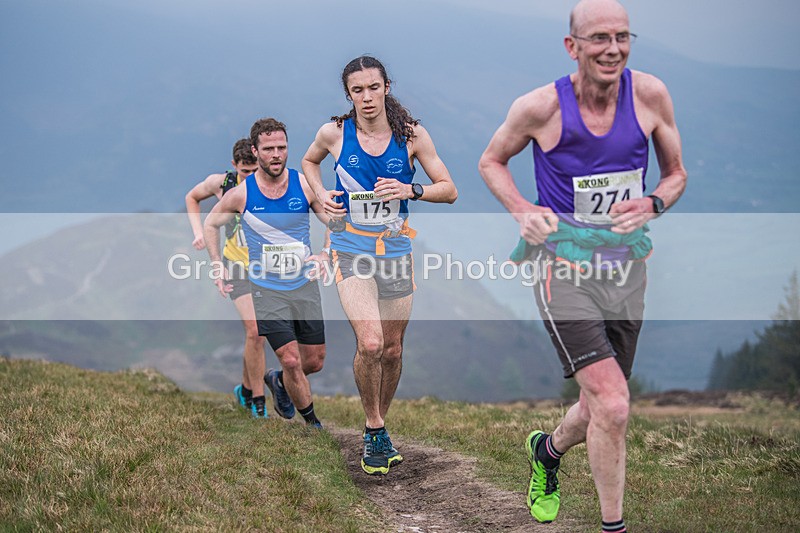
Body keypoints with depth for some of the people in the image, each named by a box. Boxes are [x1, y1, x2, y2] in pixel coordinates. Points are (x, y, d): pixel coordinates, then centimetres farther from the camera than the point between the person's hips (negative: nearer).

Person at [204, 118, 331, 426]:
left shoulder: (305, 185, -7)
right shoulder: (241, 193, -10)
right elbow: (210, 224, 8)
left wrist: (326, 255, -16)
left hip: (305, 285, 3)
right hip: (266, 289, -3)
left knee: (315, 361, 8)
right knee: (292, 360, -11)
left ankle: (278, 382, 40)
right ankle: (312, 422, 9)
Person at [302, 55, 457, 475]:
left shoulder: (412, 135, -3)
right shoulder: (334, 133, -3)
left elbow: (449, 190, 1)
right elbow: (309, 161, 20)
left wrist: (410, 190, -17)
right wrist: (321, 194, 1)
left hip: (396, 249, 2)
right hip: (351, 249, -2)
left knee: (393, 350, 9)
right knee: (369, 343, -20)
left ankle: (380, 429, 29)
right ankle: (373, 430, -1)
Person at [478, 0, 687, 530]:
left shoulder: (650, 95, -6)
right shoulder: (541, 107, -13)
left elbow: (676, 174, 8)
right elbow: (491, 161, 6)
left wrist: (651, 205, -13)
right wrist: (523, 211, -12)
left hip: (626, 271, 4)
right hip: (565, 270, -4)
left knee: (599, 411, 16)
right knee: (612, 407, -17)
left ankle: (547, 450, 50)